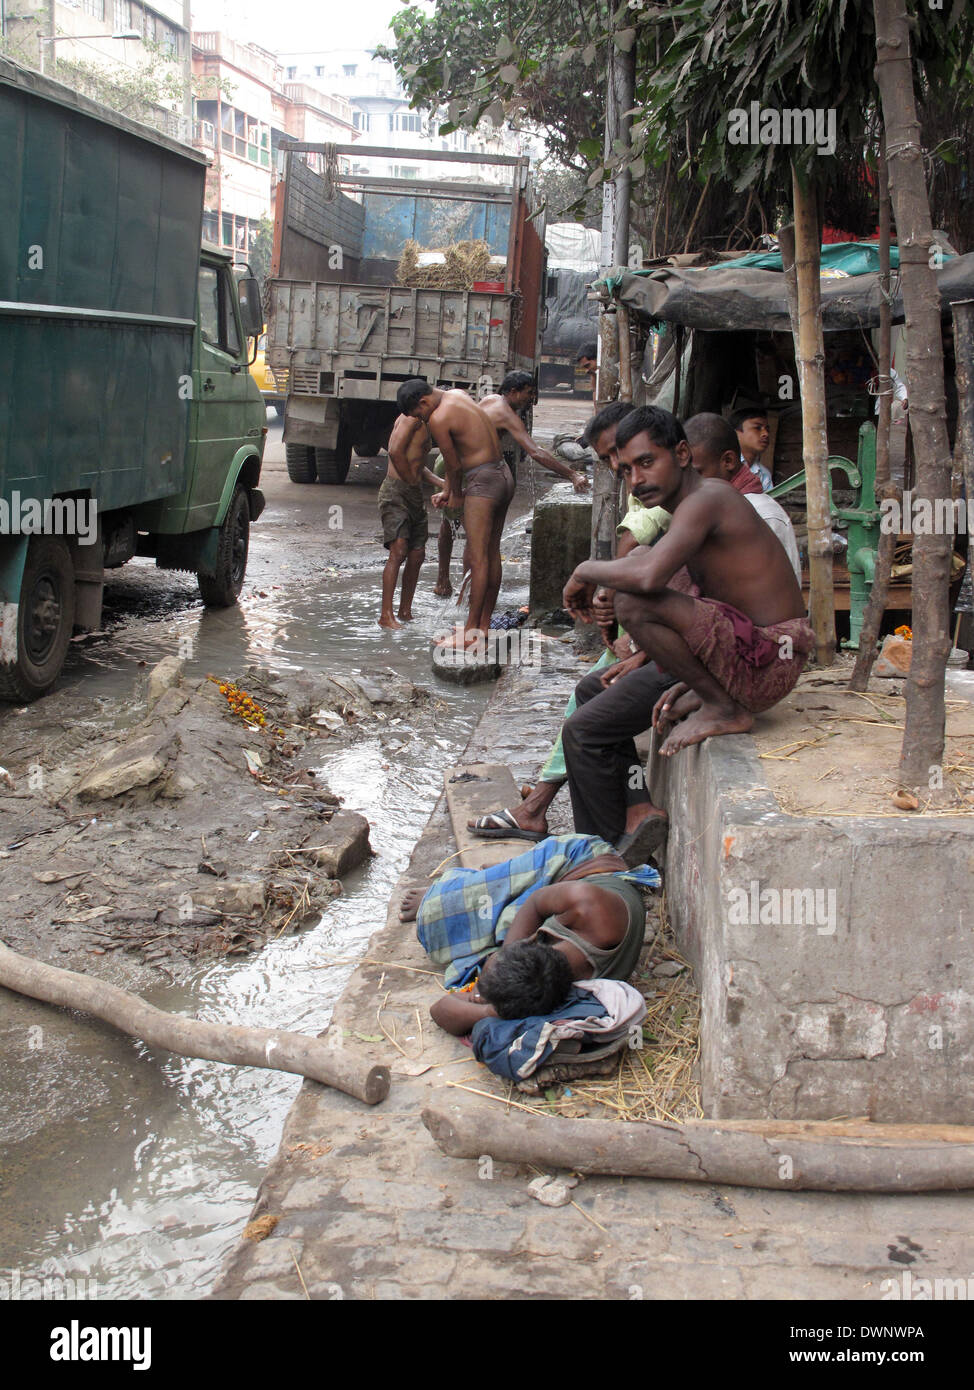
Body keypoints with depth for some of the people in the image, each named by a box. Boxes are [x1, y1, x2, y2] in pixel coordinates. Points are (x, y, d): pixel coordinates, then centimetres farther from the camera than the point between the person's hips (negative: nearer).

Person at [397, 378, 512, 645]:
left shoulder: (438, 419, -14)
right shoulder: (458, 395, 14)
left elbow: (454, 465, -6)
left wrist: (456, 495, 11)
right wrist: (447, 492, 19)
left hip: (483, 481, -10)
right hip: (504, 475, 10)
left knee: (478, 558, -8)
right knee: (492, 554, 12)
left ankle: (472, 630, -7)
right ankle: (484, 625, 18)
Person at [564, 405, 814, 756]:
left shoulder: (705, 499, -17)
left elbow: (648, 576, -35)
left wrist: (586, 571, -15)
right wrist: (686, 685, 13)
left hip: (766, 667, -11)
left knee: (632, 601, -26)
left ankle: (725, 709, -11)